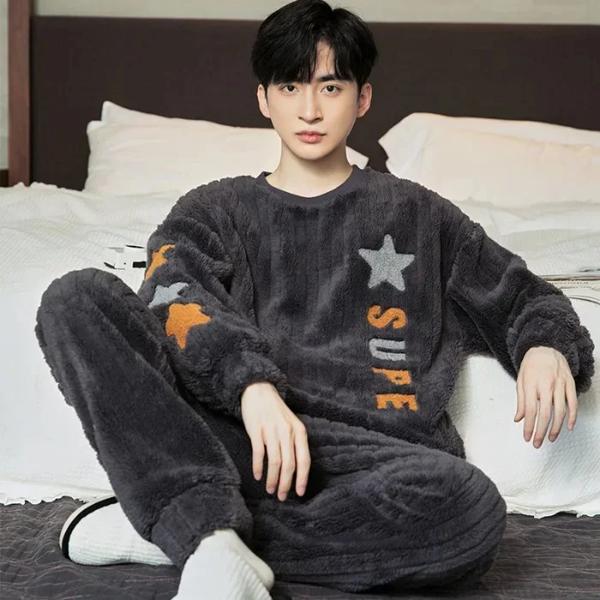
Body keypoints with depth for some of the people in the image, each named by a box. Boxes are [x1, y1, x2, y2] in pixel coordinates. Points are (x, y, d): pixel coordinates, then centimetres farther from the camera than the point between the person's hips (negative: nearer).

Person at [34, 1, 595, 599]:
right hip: (237, 433, 0)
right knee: (77, 297, -20)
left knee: (471, 509, -36)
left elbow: (523, 297, 28)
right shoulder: (212, 209, 20)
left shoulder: (417, 214, 24)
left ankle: (163, 530, -25)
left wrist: (548, 347, 1)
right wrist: (251, 385, -23)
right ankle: (211, 537, -35)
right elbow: (176, 302, -1)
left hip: (373, 454, 0)